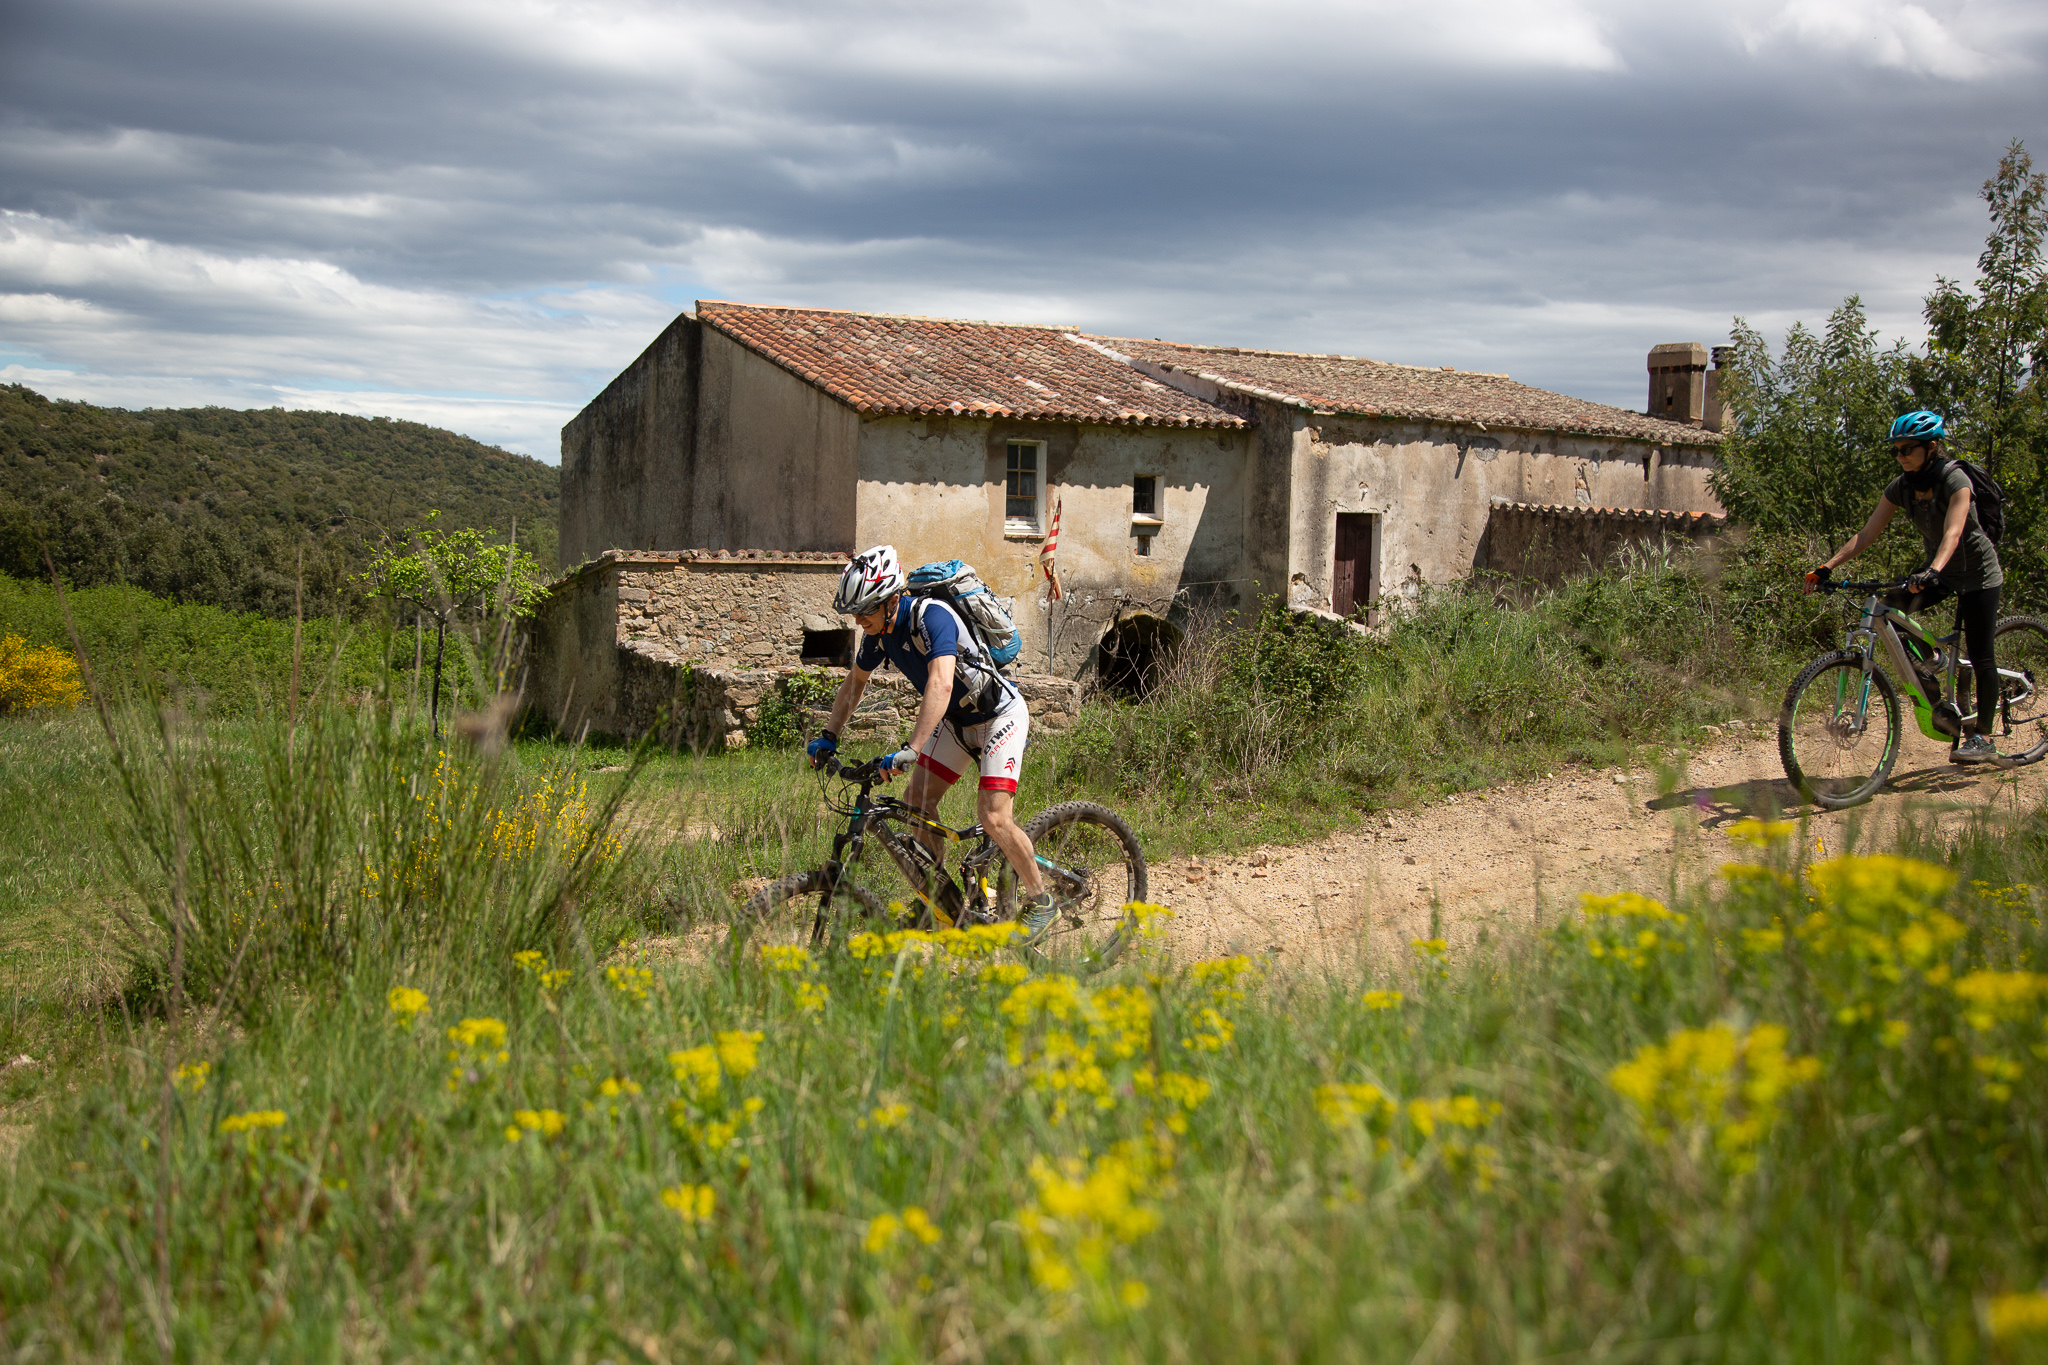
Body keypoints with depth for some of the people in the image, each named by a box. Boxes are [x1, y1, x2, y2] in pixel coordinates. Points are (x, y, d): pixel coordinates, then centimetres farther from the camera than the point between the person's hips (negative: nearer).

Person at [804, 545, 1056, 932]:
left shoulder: (932, 617, -33)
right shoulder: (878, 629, -7)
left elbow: (941, 684, -45)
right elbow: (856, 680, 10)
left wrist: (911, 750, -52)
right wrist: (828, 737, 3)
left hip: (999, 714, -8)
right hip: (957, 720, 8)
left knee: (993, 817, -16)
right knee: (917, 798, -2)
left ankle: (1040, 901, 3)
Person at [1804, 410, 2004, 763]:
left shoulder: (1955, 480, -25)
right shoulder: (1902, 486, -7)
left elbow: (1952, 532, -40)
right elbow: (1867, 533, -10)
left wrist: (1933, 571, -57)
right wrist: (1827, 567, -21)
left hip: (1977, 573, -6)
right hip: (1939, 570, 6)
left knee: (1980, 655, -6)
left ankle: (1983, 738, 4)